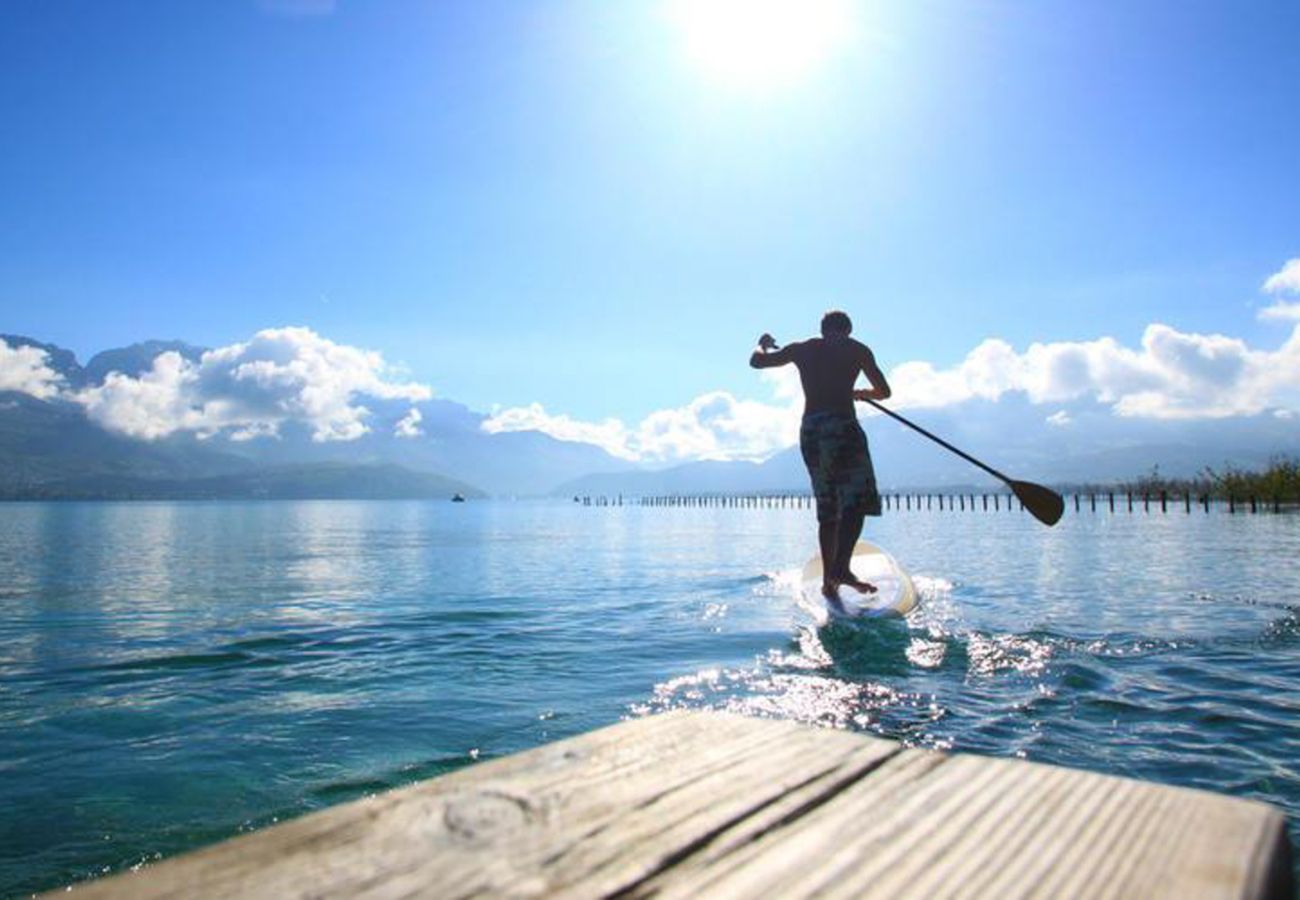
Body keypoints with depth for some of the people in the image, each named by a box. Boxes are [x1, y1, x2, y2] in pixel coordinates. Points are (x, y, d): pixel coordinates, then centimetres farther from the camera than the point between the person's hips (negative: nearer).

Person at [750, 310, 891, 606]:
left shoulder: (801, 349, 17)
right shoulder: (857, 349, 11)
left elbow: (757, 361, 25)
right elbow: (884, 392, 15)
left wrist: (763, 344, 45)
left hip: (809, 430, 4)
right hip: (842, 426, -4)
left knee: (827, 509, 10)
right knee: (857, 499, -7)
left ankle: (829, 577, 9)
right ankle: (841, 567, -24)